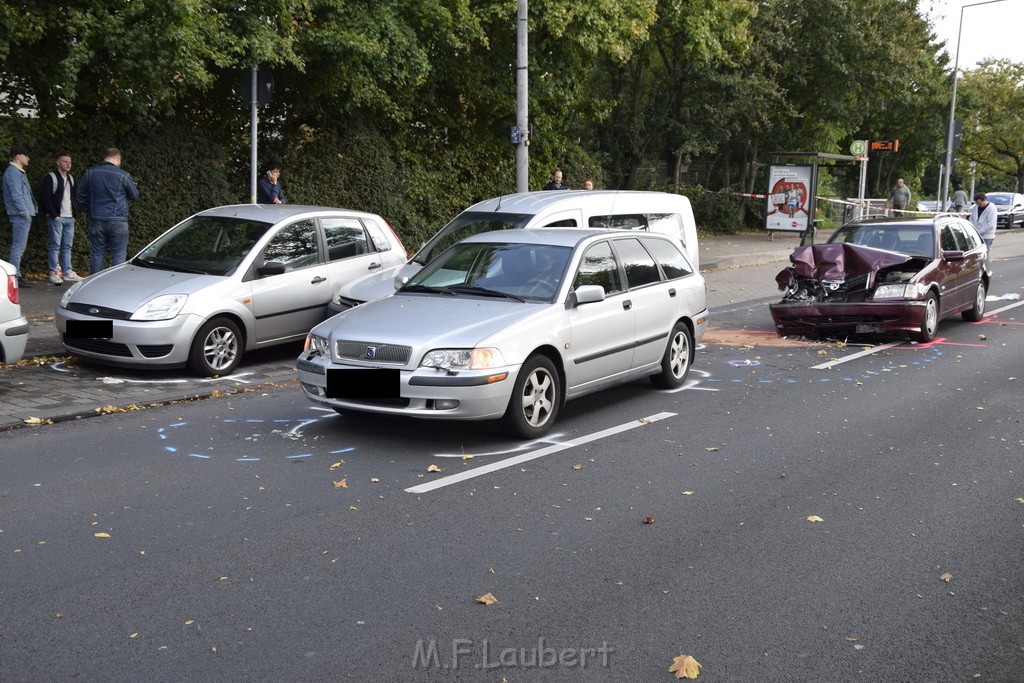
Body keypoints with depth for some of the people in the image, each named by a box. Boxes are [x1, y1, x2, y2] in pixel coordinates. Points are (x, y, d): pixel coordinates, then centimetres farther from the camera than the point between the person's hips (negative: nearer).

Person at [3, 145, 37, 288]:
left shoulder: (19, 172, 20)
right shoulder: (13, 172, -11)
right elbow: (16, 195, -18)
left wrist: (29, 212, 16)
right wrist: (25, 213, -17)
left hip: (24, 216, 10)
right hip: (20, 216, -10)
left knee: (19, 246, 13)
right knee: (18, 246, -9)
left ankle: (16, 275, 18)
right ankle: (15, 277, -7)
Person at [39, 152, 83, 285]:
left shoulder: (71, 178, 17)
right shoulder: (50, 178, -4)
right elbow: (45, 198, -10)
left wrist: (75, 210, 6)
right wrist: (54, 215, -15)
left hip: (70, 218, 6)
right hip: (56, 218, -6)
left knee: (67, 246, 8)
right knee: (55, 246, -5)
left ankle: (67, 273, 12)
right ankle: (54, 273, -1)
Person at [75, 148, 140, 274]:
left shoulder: (90, 173, 5)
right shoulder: (123, 175, -6)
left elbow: (79, 195, 10)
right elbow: (135, 196, 4)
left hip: (96, 220, 4)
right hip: (117, 221, -3)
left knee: (97, 254, 9)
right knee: (118, 255, 1)